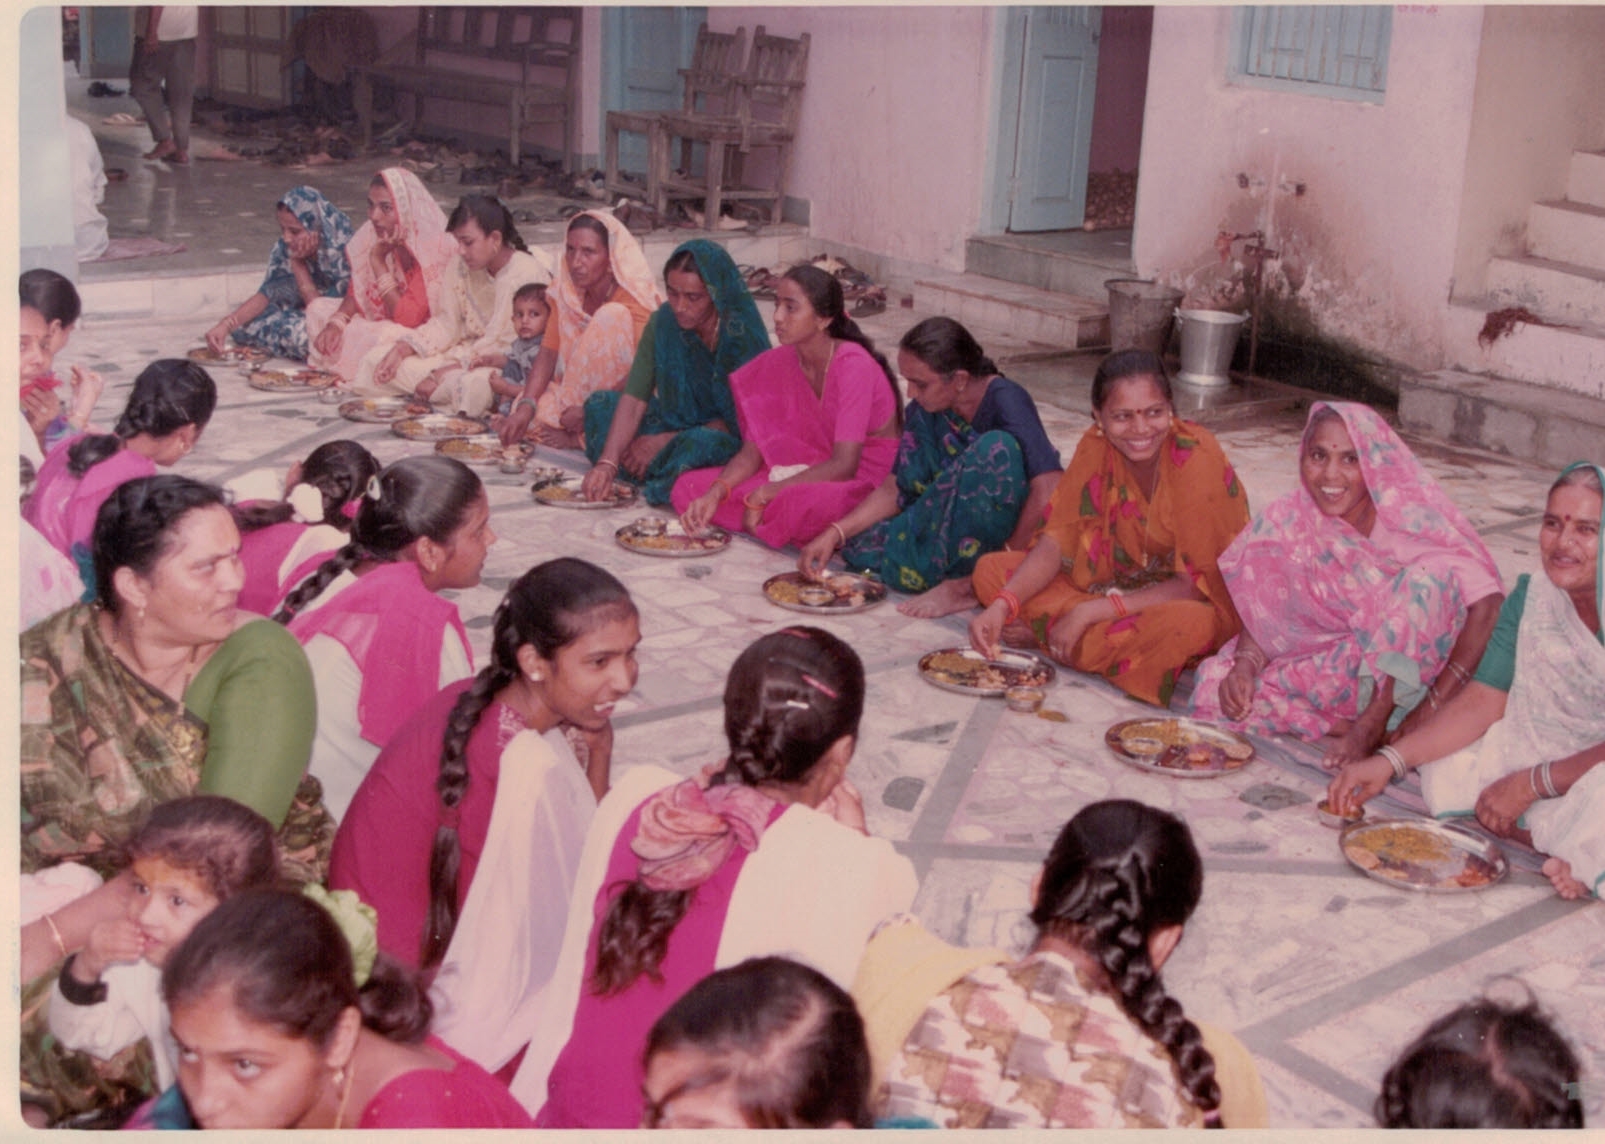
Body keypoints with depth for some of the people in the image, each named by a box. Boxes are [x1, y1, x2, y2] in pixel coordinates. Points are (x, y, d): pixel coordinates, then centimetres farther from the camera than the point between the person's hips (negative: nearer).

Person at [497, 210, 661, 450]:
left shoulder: (634, 300, -19)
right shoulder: (567, 293, 0)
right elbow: (549, 351, -5)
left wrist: (590, 412, -31)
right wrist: (525, 405, -21)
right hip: (579, 390, 4)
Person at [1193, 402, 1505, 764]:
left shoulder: (1413, 518, -19)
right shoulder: (1289, 522, -8)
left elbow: (1487, 605, -25)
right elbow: (1263, 611, -3)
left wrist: (1431, 710, -29)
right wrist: (1244, 666, -25)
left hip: (1414, 675, -3)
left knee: (1431, 575, -30)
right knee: (1219, 685, -20)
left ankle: (1374, 722, -20)